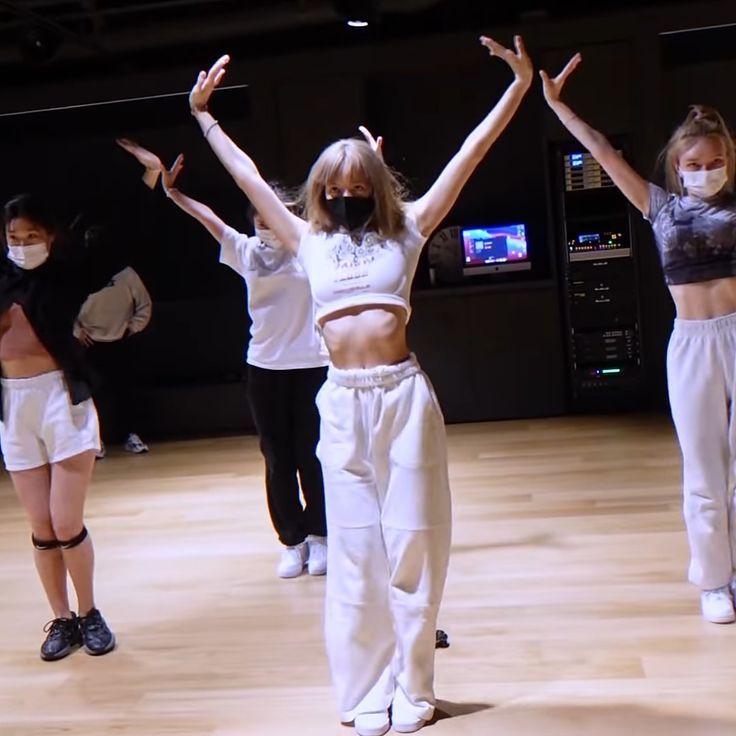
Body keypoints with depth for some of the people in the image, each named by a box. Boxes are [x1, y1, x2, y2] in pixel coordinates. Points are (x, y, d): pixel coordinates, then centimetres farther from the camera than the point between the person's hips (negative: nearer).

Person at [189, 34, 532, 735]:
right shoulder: (309, 243, 12)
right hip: (341, 402, 2)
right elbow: (250, 178, 20)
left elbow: (468, 155, 7)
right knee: (355, 550, 5)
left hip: (403, 394, -1)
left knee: (411, 544, 3)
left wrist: (519, 86, 7)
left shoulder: (405, 230, 8)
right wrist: (202, 116, 27)